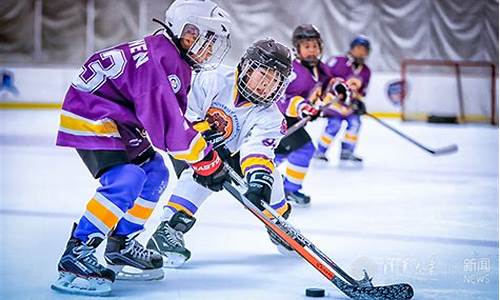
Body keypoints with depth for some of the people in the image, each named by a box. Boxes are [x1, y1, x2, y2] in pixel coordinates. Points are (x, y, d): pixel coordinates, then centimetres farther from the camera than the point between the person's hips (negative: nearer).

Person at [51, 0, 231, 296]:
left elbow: (174, 116, 18)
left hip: (118, 121, 11)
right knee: (126, 180, -25)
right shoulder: (158, 59, -24)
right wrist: (205, 158, -19)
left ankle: (120, 247, 21)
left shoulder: (176, 62, 10)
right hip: (88, 117, -11)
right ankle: (76, 253, -24)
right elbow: (165, 122, -27)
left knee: (154, 174, 12)